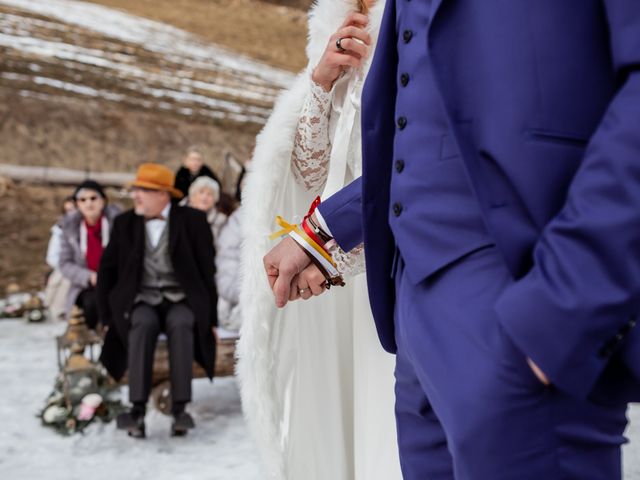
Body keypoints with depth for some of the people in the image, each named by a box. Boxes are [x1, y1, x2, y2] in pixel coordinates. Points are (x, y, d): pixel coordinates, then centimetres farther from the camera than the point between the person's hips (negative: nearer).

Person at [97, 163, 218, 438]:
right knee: (142, 324, -33)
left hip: (181, 302, -1)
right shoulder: (125, 223, 8)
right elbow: (107, 271, 13)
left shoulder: (192, 221, 1)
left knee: (180, 324, -35)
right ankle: (138, 410, -37)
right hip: (142, 302, 1)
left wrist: (211, 318, -3)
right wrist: (107, 317, 6)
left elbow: (208, 271, 1)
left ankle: (180, 409, -36)